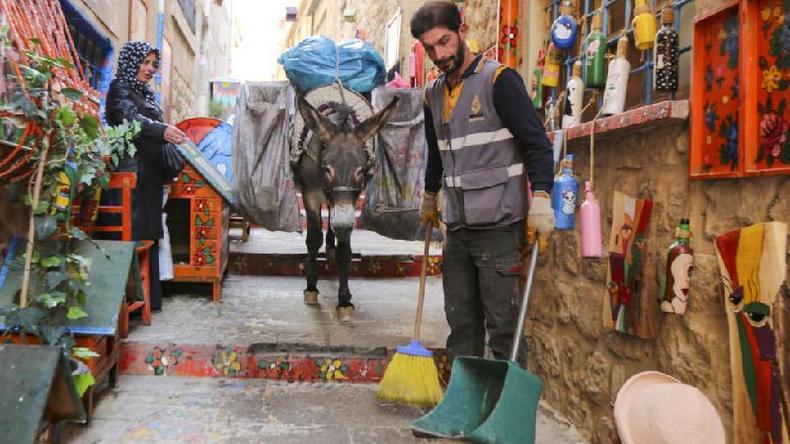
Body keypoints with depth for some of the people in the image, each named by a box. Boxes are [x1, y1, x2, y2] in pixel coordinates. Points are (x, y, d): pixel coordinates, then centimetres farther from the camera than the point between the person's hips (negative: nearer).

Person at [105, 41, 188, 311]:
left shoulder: (144, 93, 20)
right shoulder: (120, 89, -5)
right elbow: (131, 119, -25)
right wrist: (162, 130, -41)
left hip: (150, 174, 9)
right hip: (132, 172, -9)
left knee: (149, 234, 9)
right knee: (134, 233, -10)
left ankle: (148, 297, 15)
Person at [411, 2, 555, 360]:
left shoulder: (498, 80, -6)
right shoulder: (434, 95, 15)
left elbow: (537, 142, -10)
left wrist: (540, 197, -20)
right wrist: (429, 200, 37)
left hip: (498, 225, -6)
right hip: (457, 227, 7)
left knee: (502, 323, -3)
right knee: (461, 323, 10)